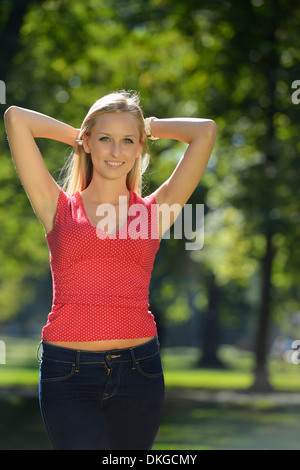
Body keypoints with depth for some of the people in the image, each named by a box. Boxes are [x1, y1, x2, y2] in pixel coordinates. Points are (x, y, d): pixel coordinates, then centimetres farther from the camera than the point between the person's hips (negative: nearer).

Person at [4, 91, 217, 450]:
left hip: (138, 370, 2)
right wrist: (74, 135, 17)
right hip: (68, 374, -2)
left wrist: (149, 127, 20)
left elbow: (205, 131, 7)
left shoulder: (154, 211, 10)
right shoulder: (58, 207, 8)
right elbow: (15, 118, 4)